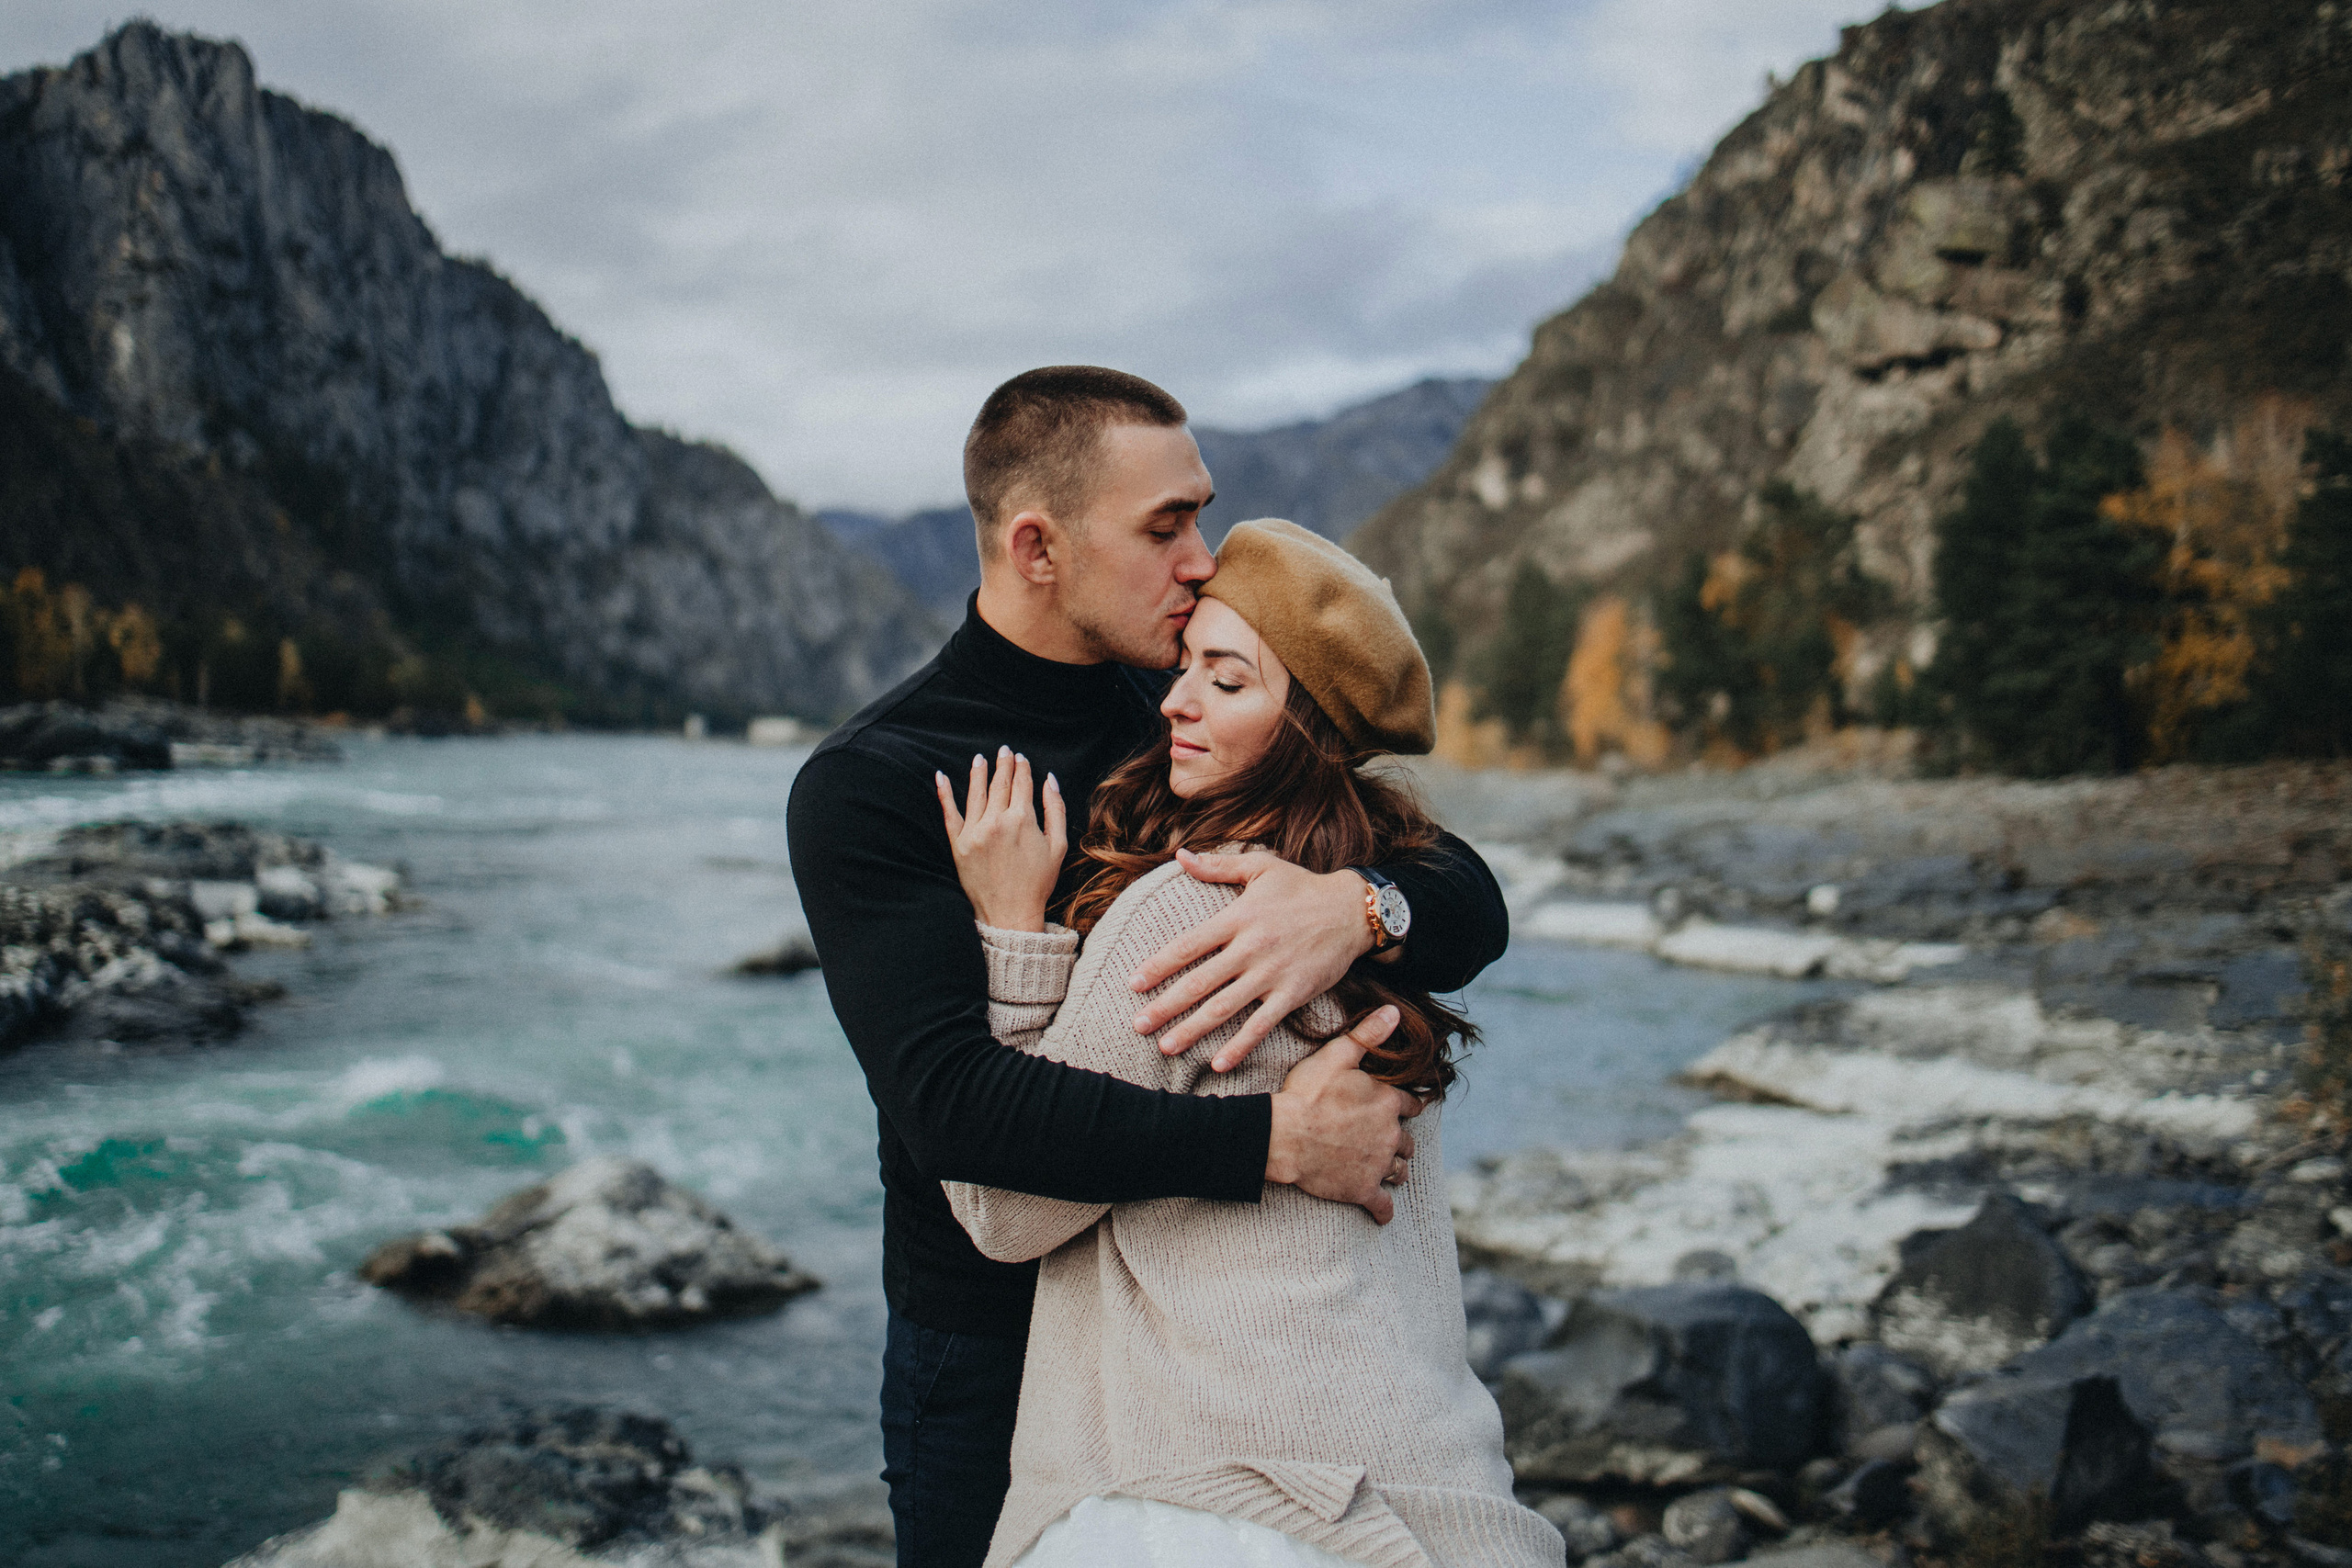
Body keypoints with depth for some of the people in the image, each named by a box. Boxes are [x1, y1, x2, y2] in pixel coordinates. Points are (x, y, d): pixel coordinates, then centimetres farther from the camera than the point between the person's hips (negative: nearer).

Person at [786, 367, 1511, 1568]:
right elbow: (950, 1097, -26)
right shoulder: (863, 790, -12)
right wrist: (1277, 1141, -31)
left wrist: (1359, 908, -27)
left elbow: (1473, 912, -3)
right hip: (995, 1359, -4)